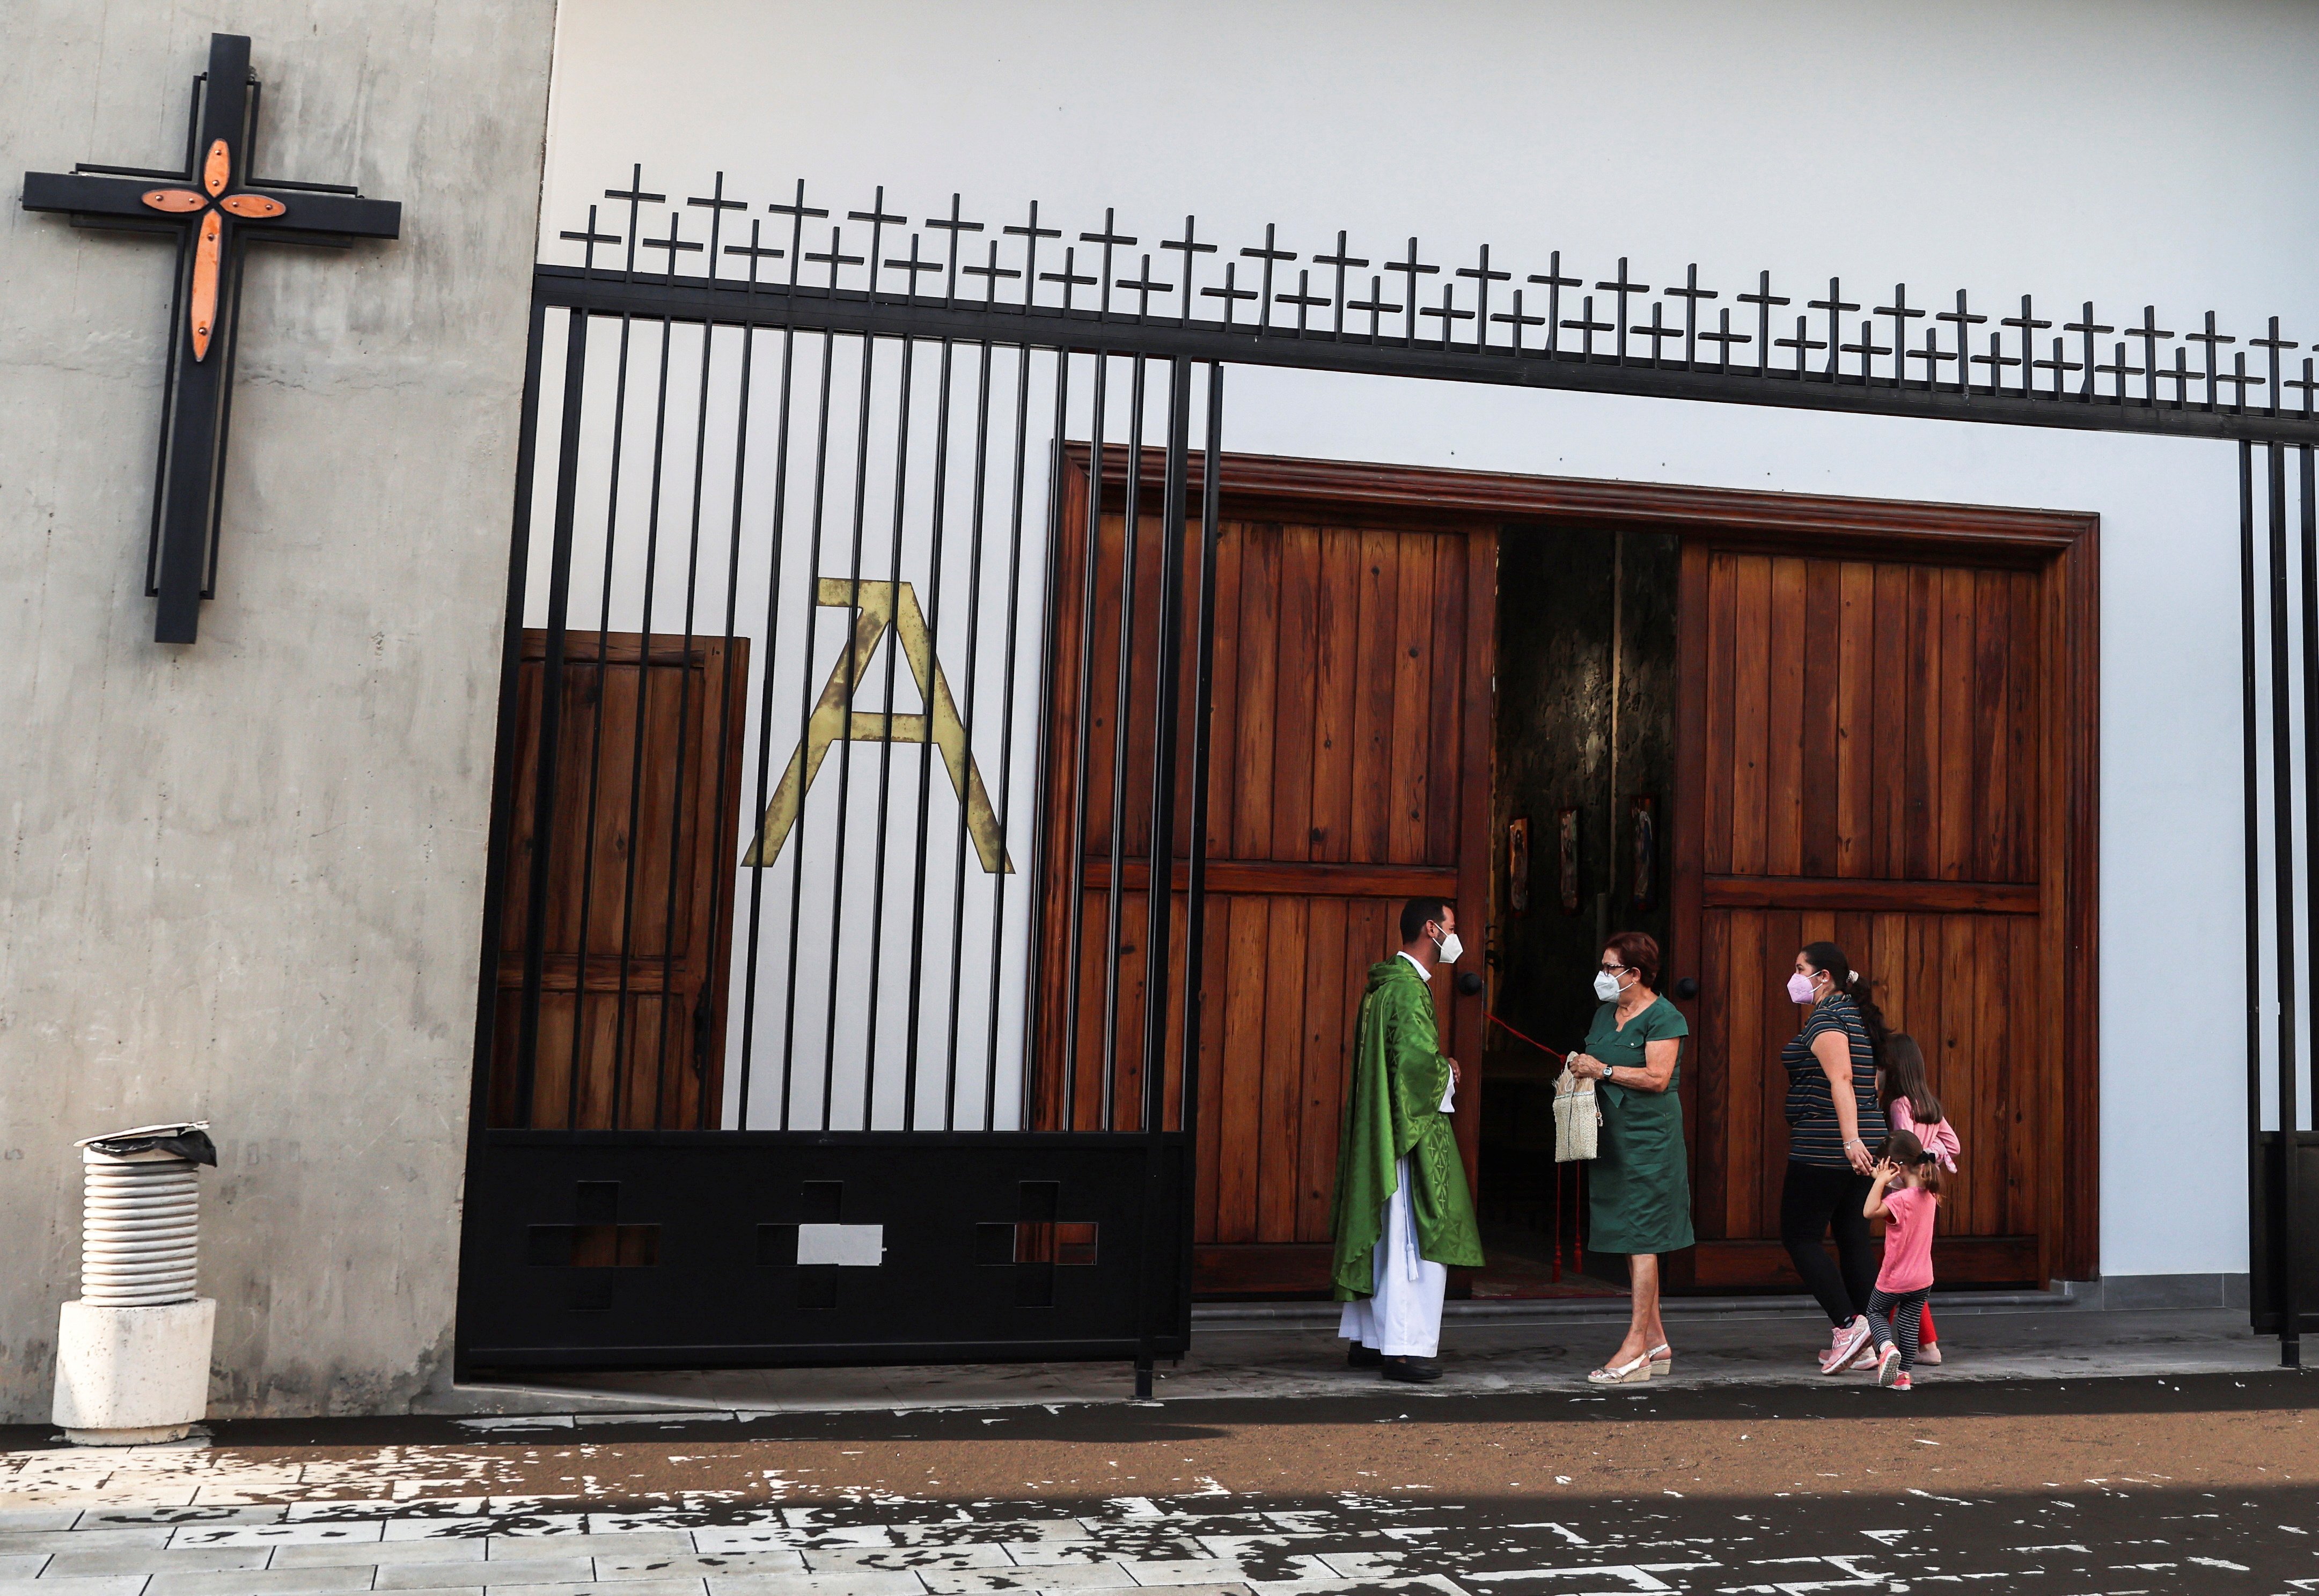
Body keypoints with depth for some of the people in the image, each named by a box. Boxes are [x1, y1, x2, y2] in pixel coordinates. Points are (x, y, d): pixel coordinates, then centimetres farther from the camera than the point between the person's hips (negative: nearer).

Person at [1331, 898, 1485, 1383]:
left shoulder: (1384, 984, 15)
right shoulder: (1409, 989, -16)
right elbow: (1418, 1059, -27)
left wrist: (1438, 1068, 11)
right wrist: (1447, 1073, -7)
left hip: (1382, 1132, 10)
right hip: (1414, 1130, -10)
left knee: (1383, 1236, 14)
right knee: (1415, 1239, -6)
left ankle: (1367, 1340, 20)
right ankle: (1405, 1347, -3)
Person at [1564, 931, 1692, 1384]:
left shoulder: (1663, 1017, -9)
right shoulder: (1606, 1012, 16)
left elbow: (1657, 1077, -19)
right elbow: (1594, 1065, 24)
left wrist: (1603, 1070, -15)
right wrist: (1580, 1067, 2)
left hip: (1649, 1138, -8)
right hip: (1612, 1138, 9)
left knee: (1640, 1239, -9)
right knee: (1631, 1239, 10)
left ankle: (1635, 1349, -8)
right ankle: (1656, 1343, 18)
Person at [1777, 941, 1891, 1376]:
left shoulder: (1825, 1018, -12)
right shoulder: (1853, 1014, 17)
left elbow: (1840, 1079, -25)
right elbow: (1871, 1082, 22)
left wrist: (1850, 1138, -34)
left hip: (1825, 1147, -10)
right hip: (1864, 1141, 10)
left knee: (1799, 1235, -2)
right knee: (1853, 1234, 9)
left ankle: (1847, 1324, -8)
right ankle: (1862, 1343, 11)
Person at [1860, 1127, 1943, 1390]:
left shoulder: (1901, 1199, -25)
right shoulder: (1929, 1195, 0)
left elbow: (1870, 1211, -34)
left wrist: (1880, 1181, -29)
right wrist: (1884, 1181, 2)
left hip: (1894, 1279, -6)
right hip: (1923, 1279, 6)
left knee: (1876, 1312, 15)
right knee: (1909, 1323, 15)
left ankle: (1888, 1347, -10)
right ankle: (1905, 1375, 17)